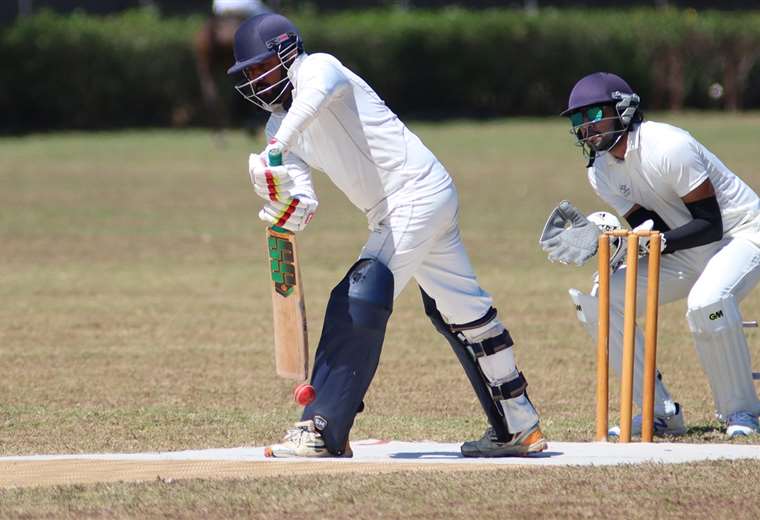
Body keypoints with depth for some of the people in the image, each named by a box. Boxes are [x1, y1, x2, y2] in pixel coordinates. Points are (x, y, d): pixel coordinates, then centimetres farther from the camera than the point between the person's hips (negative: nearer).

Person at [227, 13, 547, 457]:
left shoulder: (318, 68, -11)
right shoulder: (281, 126, 13)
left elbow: (321, 86, -39)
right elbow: (305, 203, 3)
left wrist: (278, 147, -52)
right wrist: (293, 209, -22)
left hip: (418, 192, -10)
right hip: (391, 214, 10)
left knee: (357, 304, -17)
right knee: (462, 311, 16)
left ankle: (324, 432, -18)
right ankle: (518, 427, 26)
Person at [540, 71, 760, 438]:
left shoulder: (668, 148, -26)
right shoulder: (601, 171, -2)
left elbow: (710, 225, -25)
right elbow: (649, 230, -6)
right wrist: (598, 236, -22)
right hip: (685, 253, 8)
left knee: (706, 303, -37)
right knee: (599, 303, -7)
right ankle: (661, 413, 1)